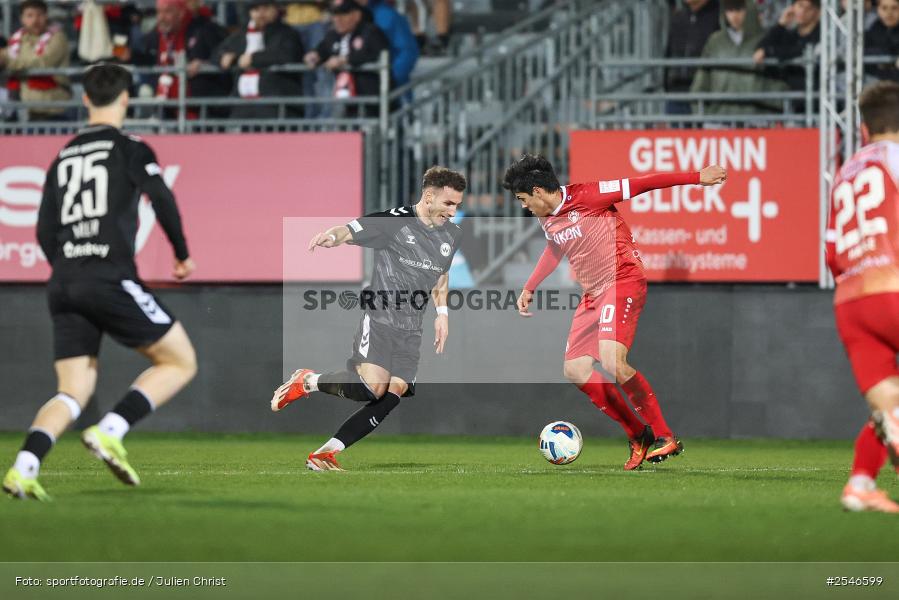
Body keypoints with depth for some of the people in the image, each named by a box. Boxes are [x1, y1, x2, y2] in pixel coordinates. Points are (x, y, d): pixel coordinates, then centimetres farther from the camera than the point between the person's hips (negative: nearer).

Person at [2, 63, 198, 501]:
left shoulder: (63, 157, 19)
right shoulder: (129, 148, 2)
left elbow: (45, 233, 18)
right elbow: (162, 199, -11)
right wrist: (182, 253, 2)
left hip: (64, 284, 6)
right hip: (112, 279, -6)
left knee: (73, 393, 7)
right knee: (180, 362, 5)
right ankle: (110, 432, -13)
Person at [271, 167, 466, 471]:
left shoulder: (452, 234, 11)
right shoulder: (395, 221, -11)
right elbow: (351, 230, -19)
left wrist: (442, 313, 21)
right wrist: (332, 236, -42)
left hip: (410, 331, 7)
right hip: (379, 319, -7)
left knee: (391, 397, -7)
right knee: (371, 388, -25)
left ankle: (325, 454, 0)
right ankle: (307, 381, 2)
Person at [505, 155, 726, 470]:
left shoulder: (584, 197, -15)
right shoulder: (547, 220, 10)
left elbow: (639, 185, -15)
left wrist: (697, 177, -15)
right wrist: (529, 289, 37)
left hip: (622, 282, -9)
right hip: (593, 295, 9)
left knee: (612, 363, -26)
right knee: (575, 370, 2)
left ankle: (665, 437, -18)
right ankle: (638, 437, 9)